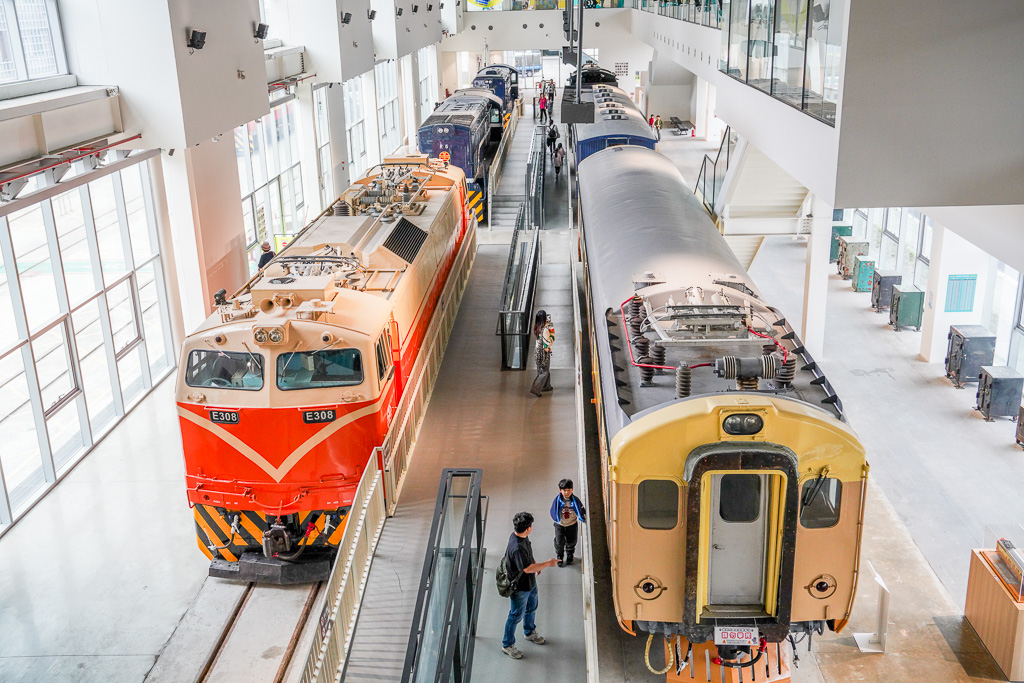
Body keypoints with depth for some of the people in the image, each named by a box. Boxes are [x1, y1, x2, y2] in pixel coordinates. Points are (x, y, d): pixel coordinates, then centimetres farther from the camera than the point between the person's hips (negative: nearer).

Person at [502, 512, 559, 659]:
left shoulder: (520, 536, -8)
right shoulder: (517, 548, -39)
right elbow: (527, 568, -37)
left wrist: (535, 564, 9)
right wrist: (548, 563, -30)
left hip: (530, 582, 9)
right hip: (520, 587, -9)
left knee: (531, 608, 29)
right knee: (516, 615, 9)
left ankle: (530, 632, 54)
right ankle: (507, 645, 28)